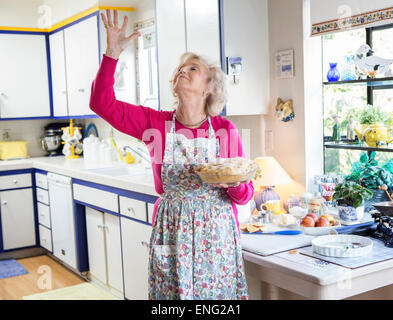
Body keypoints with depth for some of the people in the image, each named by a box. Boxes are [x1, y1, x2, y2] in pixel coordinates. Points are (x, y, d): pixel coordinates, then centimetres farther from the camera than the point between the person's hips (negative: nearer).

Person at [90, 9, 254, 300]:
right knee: (172, 292, 8)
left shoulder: (225, 130, -2)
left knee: (218, 293, 6)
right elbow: (102, 103, -6)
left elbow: (245, 195, 2)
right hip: (171, 230, 1)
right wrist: (113, 53, -12)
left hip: (217, 234, 0)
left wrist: (235, 184, -21)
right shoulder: (156, 123, 0)